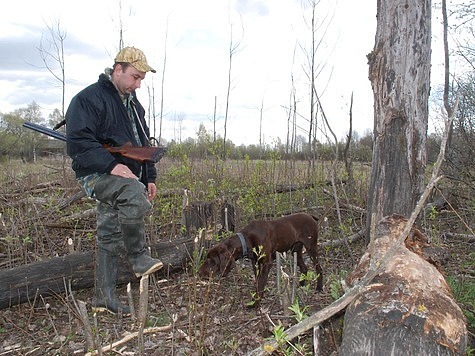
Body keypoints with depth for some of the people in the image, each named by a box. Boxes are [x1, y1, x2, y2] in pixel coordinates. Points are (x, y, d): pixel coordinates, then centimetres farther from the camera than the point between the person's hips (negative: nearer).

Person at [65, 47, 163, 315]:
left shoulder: (133, 103, 18)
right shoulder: (89, 99, -9)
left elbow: (144, 143, 24)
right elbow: (78, 142, -18)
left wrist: (149, 177, 17)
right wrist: (111, 165, -27)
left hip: (126, 177, 8)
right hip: (97, 174, -8)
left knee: (110, 237, 9)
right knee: (134, 194, -35)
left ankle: (105, 297, 17)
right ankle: (139, 256, -17)